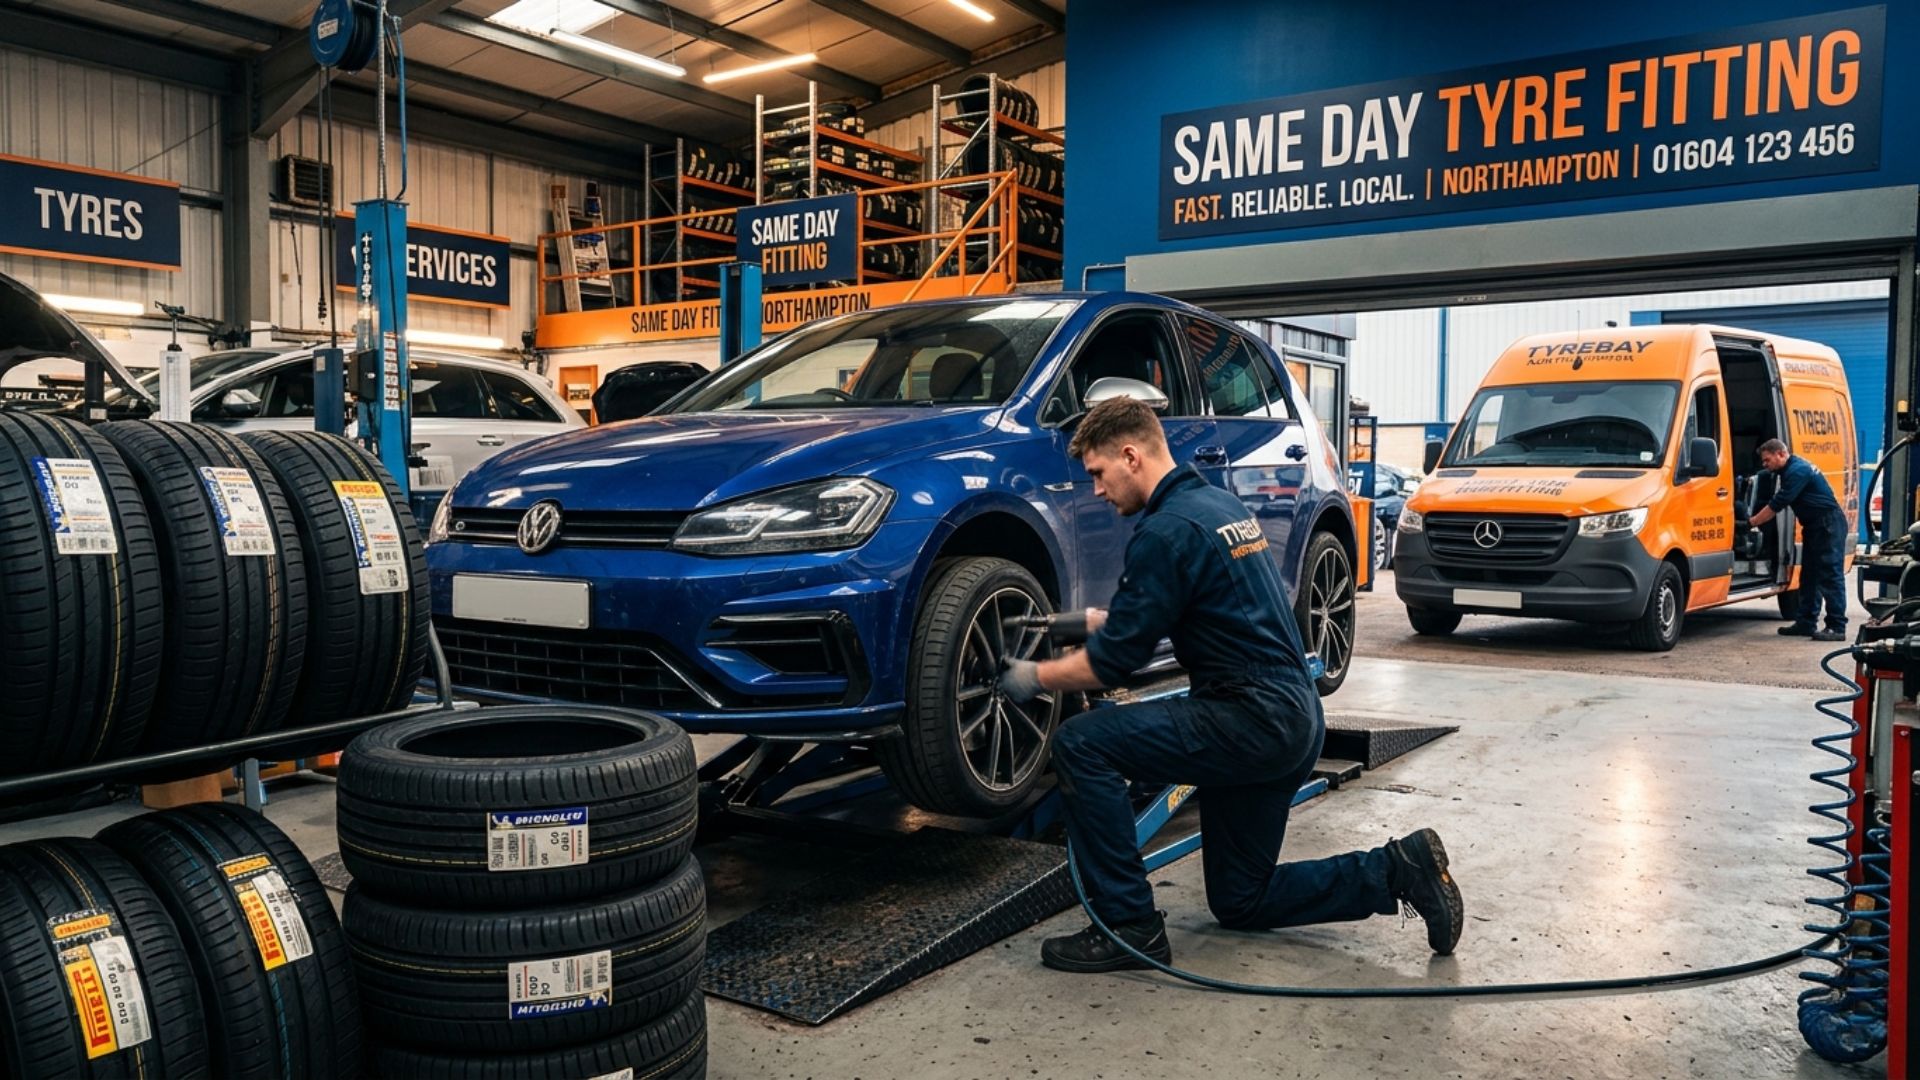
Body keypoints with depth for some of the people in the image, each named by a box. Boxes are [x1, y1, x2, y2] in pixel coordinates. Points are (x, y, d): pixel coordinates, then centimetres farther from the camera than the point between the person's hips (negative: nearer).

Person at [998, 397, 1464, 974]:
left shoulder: (1166, 530, -16)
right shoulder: (1219, 503, 14)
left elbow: (1114, 661, -14)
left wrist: (1035, 678, 1)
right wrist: (1102, 620, 22)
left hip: (1250, 720, -10)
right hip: (1294, 720, 10)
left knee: (1080, 746, -12)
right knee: (1240, 900, 18)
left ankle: (1129, 925, -7)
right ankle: (1400, 869, 14)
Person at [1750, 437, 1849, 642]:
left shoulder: (1797, 471, -18)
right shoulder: (1791, 470, 15)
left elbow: (1776, 505, -20)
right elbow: (1776, 505, 18)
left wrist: (1751, 523, -13)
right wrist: (1756, 522, 8)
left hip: (1829, 525, -11)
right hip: (1815, 526, 11)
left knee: (1830, 576, -11)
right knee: (1809, 575, 11)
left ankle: (1837, 627, -11)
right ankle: (1806, 623, 15)